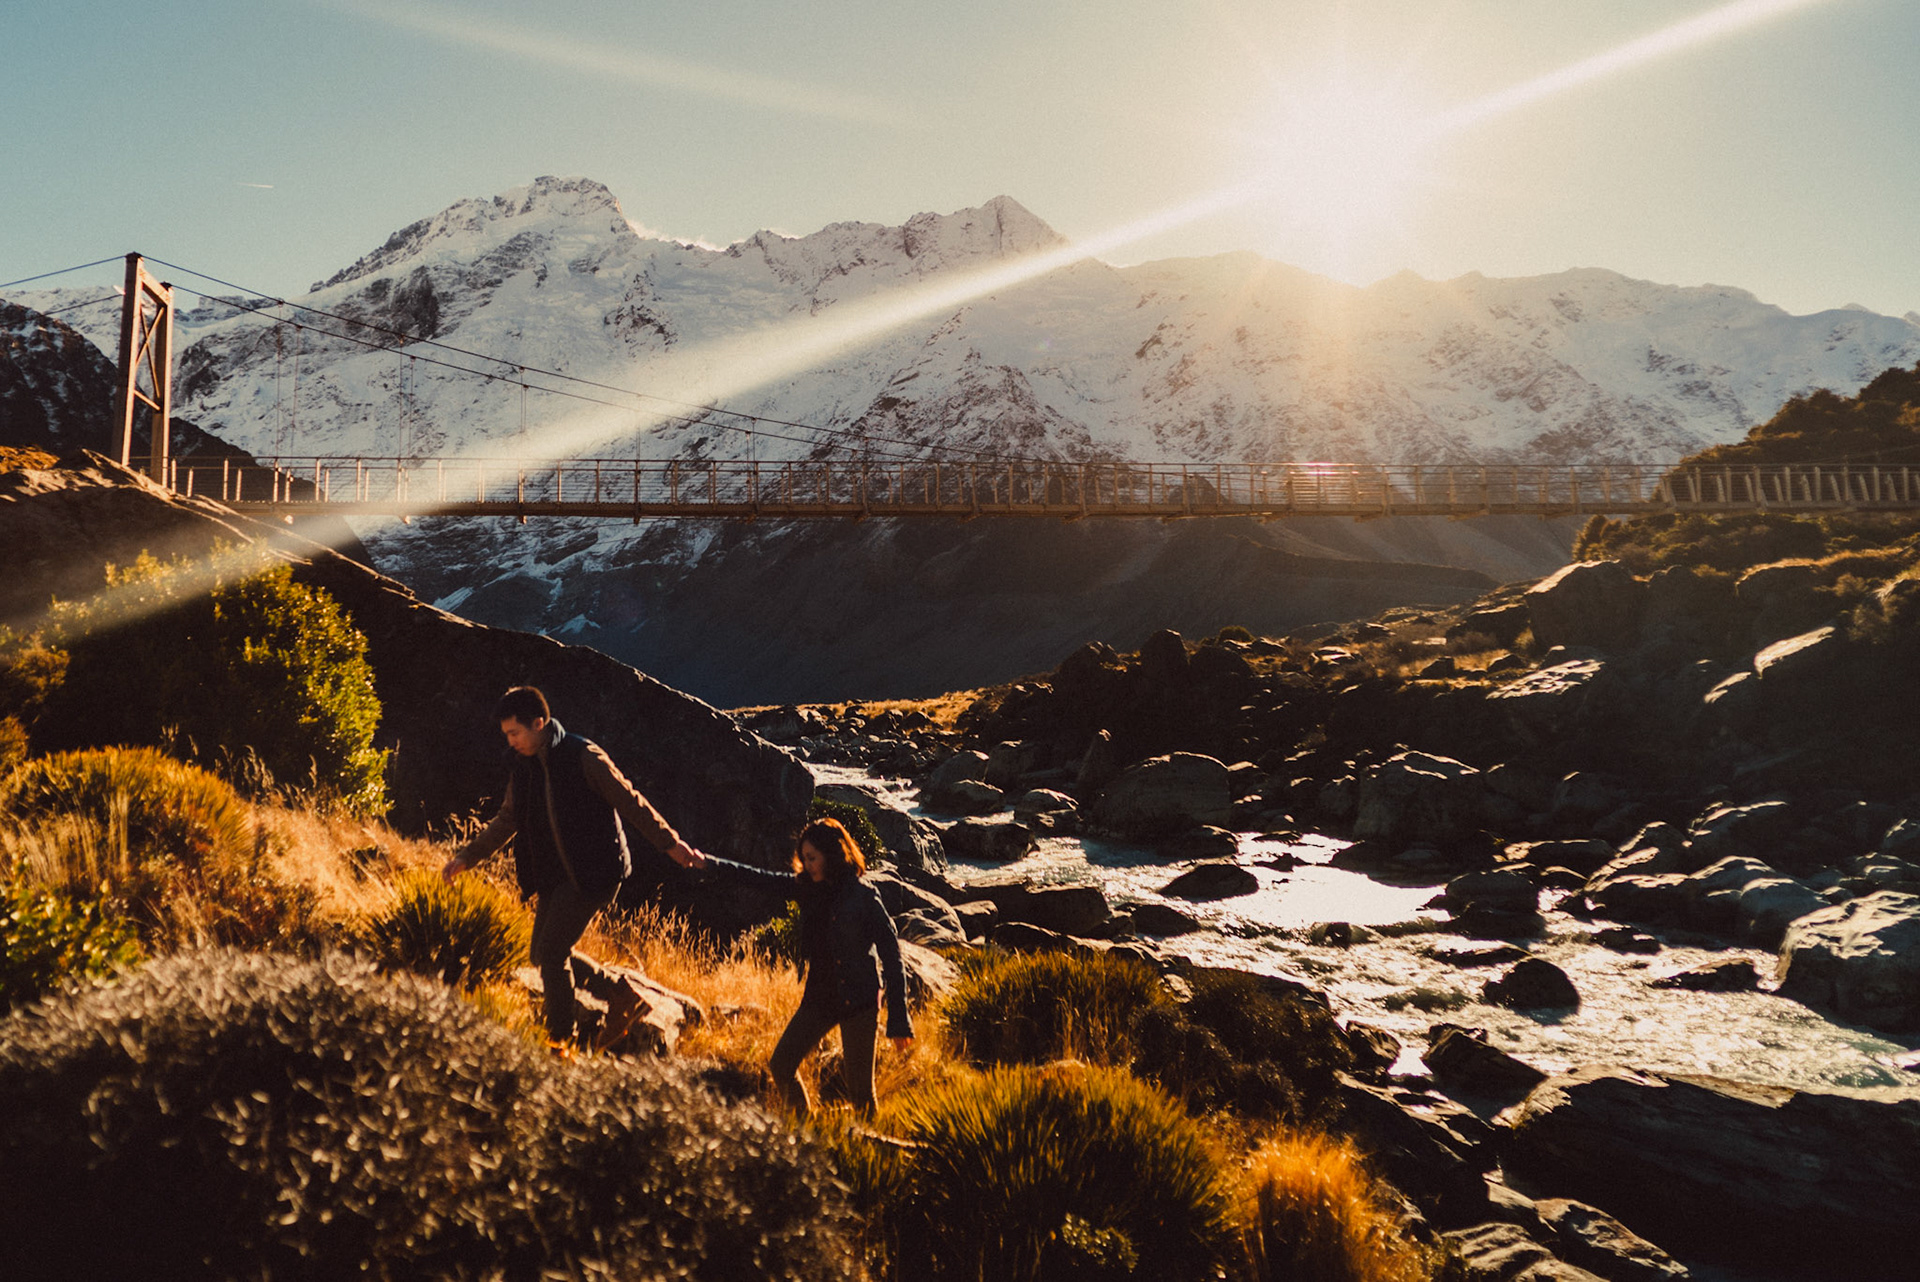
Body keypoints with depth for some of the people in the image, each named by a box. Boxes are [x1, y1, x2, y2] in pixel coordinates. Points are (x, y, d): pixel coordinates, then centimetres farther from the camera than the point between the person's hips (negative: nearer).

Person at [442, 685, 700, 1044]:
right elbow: (507, 819, 19)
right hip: (555, 875, 8)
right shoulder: (523, 764, 7)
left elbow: (630, 802, -9)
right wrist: (467, 856, 13)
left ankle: (561, 1038, -1)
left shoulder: (584, 757, -15)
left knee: (552, 954, -12)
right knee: (541, 954, 9)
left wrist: (669, 843, -7)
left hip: (592, 873, -8)